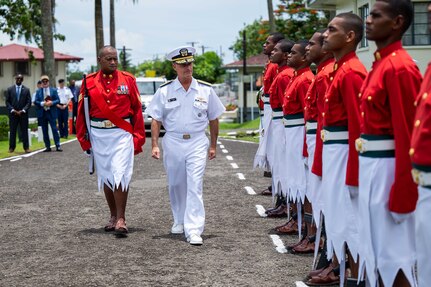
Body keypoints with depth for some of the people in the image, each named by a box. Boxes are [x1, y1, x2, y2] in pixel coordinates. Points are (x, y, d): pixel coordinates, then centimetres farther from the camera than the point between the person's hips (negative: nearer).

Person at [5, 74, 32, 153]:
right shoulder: (10, 89, 7)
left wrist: (23, 110, -10)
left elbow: (29, 102, 2)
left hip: (23, 114, 0)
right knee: (12, 131, 2)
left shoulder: (26, 90, 6)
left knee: (24, 131, 1)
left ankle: (26, 147, 3)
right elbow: (7, 102, 4)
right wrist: (12, 110, -9)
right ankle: (11, 147, 8)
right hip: (13, 113, 0)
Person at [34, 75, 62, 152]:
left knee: (54, 129, -6)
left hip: (51, 112, -2)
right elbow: (35, 102, 1)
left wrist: (52, 103, -16)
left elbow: (58, 100, 2)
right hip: (42, 113, 2)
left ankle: (58, 146, -4)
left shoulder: (53, 90, 6)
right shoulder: (38, 91, 7)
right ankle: (48, 147, 11)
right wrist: (42, 103, -16)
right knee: (45, 131, 5)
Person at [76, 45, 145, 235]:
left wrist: (138, 137, -2)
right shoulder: (89, 82, 4)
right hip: (99, 135, 3)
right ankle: (113, 216, 24)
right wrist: (83, 138, 3)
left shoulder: (127, 80, 2)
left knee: (120, 175, -11)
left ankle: (121, 219, -9)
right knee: (105, 176, 11)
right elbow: (82, 111, 6)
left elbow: (137, 109, 2)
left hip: (122, 133, -2)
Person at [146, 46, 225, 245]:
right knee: (176, 185, 13)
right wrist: (154, 145, -3)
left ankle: (194, 230, -11)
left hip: (197, 143, -1)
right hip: (172, 142, 1)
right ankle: (179, 221, 34)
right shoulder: (164, 91, 0)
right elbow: (156, 120, 3)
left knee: (195, 186, -10)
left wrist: (213, 145, 9)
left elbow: (214, 119, 10)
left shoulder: (205, 90, 2)